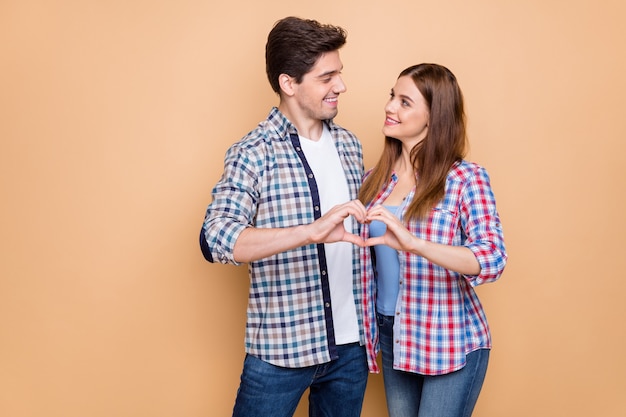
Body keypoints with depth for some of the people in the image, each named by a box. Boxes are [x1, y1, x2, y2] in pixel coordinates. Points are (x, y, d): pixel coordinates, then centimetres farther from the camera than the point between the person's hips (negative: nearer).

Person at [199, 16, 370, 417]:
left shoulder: (349, 144, 6)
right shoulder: (253, 154, -12)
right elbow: (215, 239, -26)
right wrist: (312, 231, -37)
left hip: (351, 343, 6)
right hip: (281, 348, -5)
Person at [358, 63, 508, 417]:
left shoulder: (466, 179, -12)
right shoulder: (376, 178, 2)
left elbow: (493, 259, -24)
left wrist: (415, 244, -38)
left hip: (451, 343, -5)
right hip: (392, 335, 5)